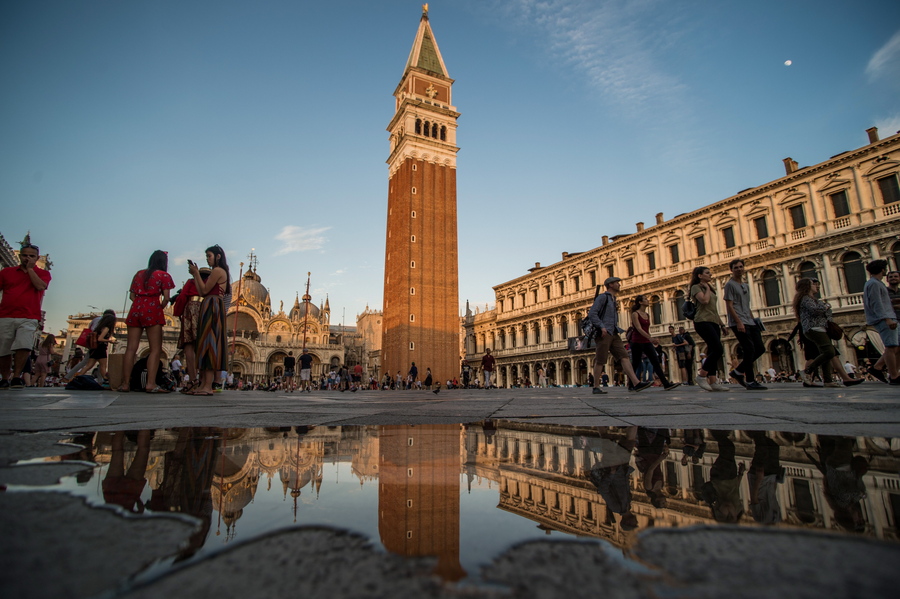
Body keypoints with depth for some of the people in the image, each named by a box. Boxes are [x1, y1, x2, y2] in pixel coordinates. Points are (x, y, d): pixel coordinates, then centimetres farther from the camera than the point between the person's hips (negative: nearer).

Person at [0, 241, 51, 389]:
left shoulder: (43, 274, 10)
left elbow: (40, 286, -10)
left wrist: (30, 268, -2)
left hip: (29, 318, -2)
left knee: (24, 346, -19)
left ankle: (16, 377, -10)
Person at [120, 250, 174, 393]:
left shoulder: (139, 274, 19)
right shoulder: (164, 275, 3)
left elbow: (132, 295, 13)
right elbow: (166, 298, -5)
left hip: (135, 309, 5)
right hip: (152, 309, -5)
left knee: (131, 348, 4)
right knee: (155, 349, -5)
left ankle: (125, 384, 3)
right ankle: (151, 384, -13)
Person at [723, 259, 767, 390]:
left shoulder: (746, 286, 22)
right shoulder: (730, 284, -3)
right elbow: (729, 306, -11)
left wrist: (754, 320, 16)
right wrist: (739, 322, -19)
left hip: (750, 322, 8)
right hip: (738, 323, -8)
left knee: (760, 349, 4)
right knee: (749, 350, -11)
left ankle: (738, 372, 14)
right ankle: (750, 381, -4)